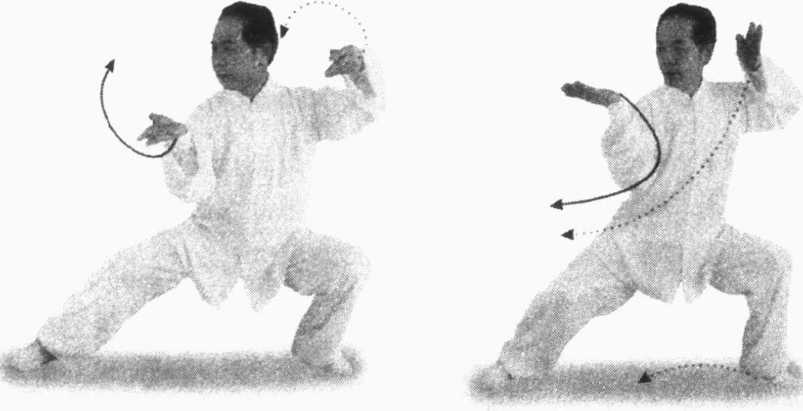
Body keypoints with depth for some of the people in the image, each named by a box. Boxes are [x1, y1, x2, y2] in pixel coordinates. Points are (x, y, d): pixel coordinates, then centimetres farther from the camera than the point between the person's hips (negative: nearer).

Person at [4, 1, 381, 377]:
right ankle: (51, 346, -2)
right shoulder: (209, 115, -11)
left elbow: (361, 110, -18)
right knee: (132, 269, -15)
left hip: (282, 244, 0)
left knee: (349, 267, -20)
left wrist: (358, 74, -41)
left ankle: (317, 349, 6)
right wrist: (179, 145, -40)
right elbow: (190, 190, -19)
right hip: (212, 236, 0)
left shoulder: (300, 106, -10)